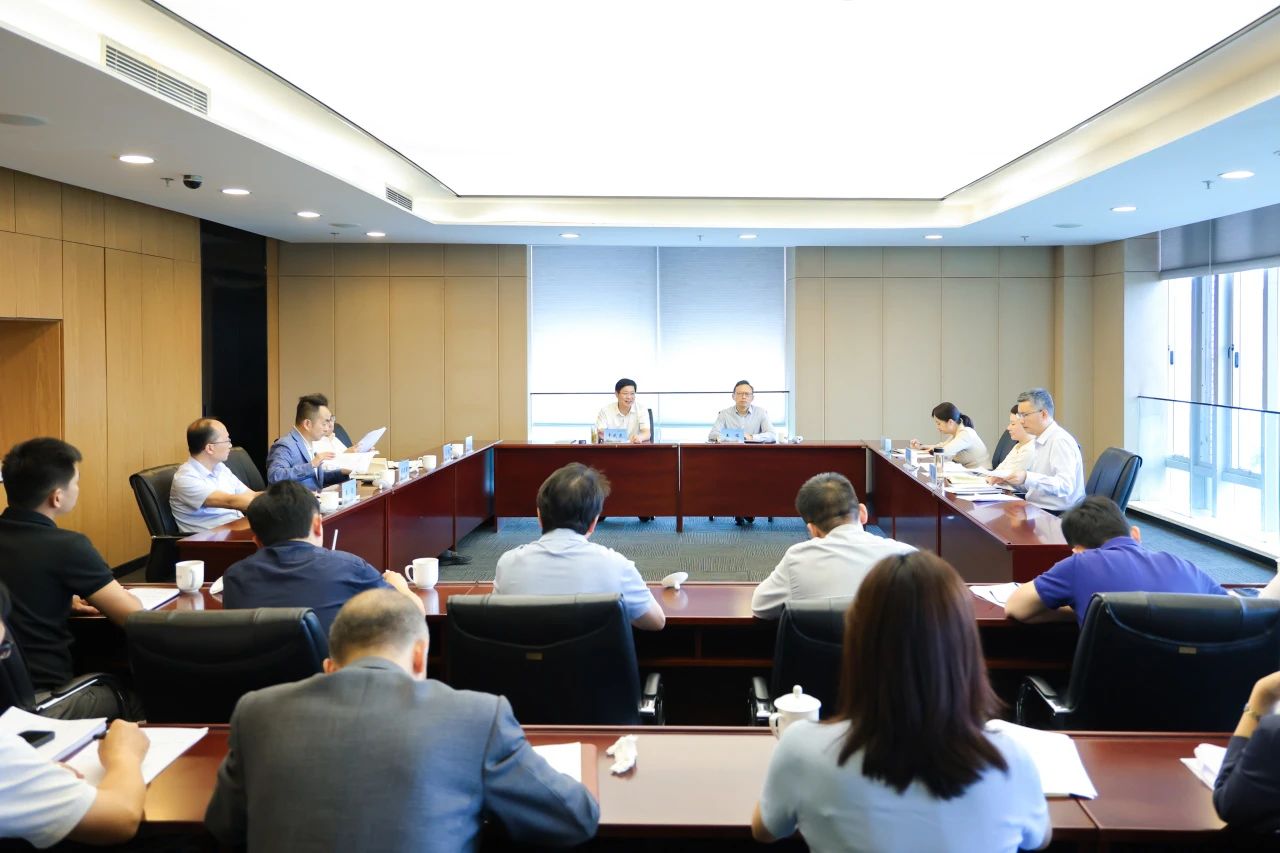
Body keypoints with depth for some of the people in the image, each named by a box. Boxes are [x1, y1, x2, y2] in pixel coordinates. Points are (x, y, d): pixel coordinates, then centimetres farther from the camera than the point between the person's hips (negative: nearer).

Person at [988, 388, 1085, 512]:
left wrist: (1027, 477, -30)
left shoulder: (1061, 441, -13)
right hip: (1036, 508, 8)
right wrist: (1008, 478, 2)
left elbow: (1066, 486, -23)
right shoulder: (1036, 440, 14)